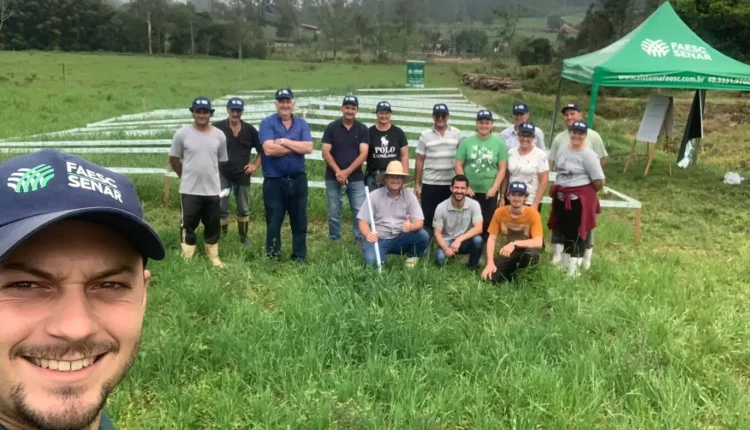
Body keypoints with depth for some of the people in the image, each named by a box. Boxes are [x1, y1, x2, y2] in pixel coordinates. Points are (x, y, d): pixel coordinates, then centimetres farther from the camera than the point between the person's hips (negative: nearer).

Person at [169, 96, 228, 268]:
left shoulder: (219, 135, 1)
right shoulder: (182, 134, -6)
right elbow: (174, 159, 3)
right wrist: (186, 176, 6)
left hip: (213, 189, 3)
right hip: (189, 190, -2)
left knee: (213, 225, 12)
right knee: (189, 224, 6)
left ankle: (213, 258, 26)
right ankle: (187, 258, 17)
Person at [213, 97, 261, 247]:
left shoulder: (250, 130, 0)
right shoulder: (217, 127, -7)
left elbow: (261, 150, 10)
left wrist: (256, 165, 0)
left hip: (242, 175, 2)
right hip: (222, 174, -2)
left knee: (244, 209, 12)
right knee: (221, 209, 1)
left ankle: (244, 237, 25)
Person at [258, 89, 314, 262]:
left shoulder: (302, 124, 5)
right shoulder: (267, 123, -4)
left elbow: (308, 148, -9)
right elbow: (269, 149, -19)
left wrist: (284, 141, -15)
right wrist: (296, 147, -11)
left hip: (298, 180, 3)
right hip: (274, 181, -3)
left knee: (300, 221, 11)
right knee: (273, 222, 6)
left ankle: (300, 257, 22)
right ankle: (273, 257, 19)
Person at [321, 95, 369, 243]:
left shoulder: (362, 129, 2)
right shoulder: (332, 127, 0)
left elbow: (363, 154, -6)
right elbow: (326, 153, -5)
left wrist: (347, 172, -16)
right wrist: (338, 172, -15)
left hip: (356, 178, 0)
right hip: (333, 178, 0)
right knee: (334, 214, 5)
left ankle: (360, 242, 9)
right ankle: (335, 243, 17)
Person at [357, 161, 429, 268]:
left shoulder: (409, 196, -1)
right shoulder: (374, 196, -4)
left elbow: (419, 222, -7)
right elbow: (363, 221, -4)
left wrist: (411, 226, -31)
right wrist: (368, 234, -27)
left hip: (400, 239, 2)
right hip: (378, 239, -2)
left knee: (423, 236, -23)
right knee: (372, 261, -31)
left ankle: (412, 257, 8)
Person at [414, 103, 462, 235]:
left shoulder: (456, 134, 3)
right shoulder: (425, 135, 1)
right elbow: (419, 161, 3)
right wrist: (417, 184, 1)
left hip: (451, 184, 1)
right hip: (430, 184, -1)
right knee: (428, 217, 2)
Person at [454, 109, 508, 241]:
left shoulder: (499, 143, 1)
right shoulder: (467, 142, 3)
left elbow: (502, 168, 0)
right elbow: (459, 165, 2)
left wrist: (494, 188, -9)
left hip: (489, 192, 0)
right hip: (469, 191, 0)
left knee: (487, 223, 5)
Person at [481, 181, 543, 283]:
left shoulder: (533, 214, -14)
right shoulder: (500, 212, -8)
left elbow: (538, 242, -23)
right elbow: (492, 239, -8)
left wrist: (515, 244, -37)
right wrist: (490, 263, -22)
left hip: (525, 253, -1)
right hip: (506, 255, 1)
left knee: (532, 252, -38)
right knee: (491, 276, -27)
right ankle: (512, 273, 5)